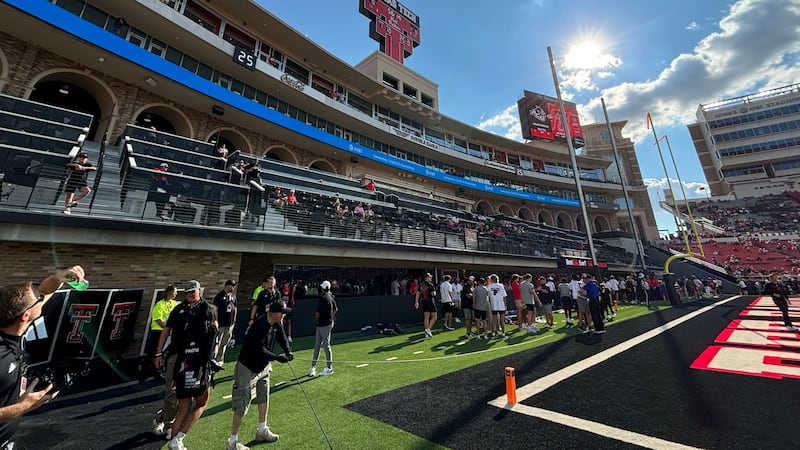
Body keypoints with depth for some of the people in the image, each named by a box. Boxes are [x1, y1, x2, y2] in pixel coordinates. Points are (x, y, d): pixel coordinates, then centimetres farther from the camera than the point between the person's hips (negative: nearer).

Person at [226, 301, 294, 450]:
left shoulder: (276, 323, -9)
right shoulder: (259, 327, -34)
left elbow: (281, 337, 4)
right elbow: (260, 350, -33)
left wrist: (288, 351, -10)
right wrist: (277, 358, -31)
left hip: (263, 366, 9)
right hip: (247, 368, -8)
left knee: (264, 398, 19)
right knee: (241, 405, 2)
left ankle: (262, 431, 37)